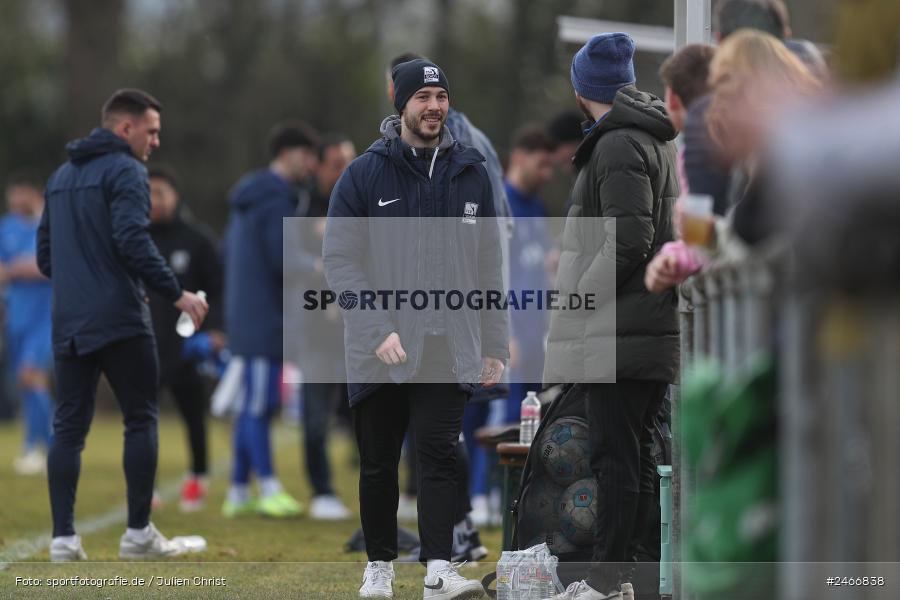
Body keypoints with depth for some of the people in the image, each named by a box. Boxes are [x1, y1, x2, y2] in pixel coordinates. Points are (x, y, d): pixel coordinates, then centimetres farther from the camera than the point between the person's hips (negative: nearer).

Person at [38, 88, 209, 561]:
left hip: (68, 323, 7)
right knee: (140, 419, 3)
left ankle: (63, 538, -1)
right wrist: (176, 294, -14)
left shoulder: (61, 176, 18)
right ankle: (139, 533, 3)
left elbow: (45, 255, 20)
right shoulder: (125, 171, -7)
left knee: (68, 426, 5)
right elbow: (133, 241, -20)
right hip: (119, 321, -7)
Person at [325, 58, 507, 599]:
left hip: (449, 348, 1)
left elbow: (489, 266, 13)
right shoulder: (365, 174, 0)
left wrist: (494, 345, 9)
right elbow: (341, 260, -5)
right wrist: (377, 331, -16)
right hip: (378, 352, -1)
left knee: (439, 453, -11)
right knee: (378, 462, 8)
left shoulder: (472, 173, 9)